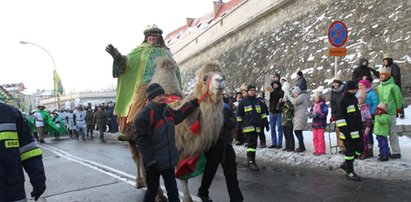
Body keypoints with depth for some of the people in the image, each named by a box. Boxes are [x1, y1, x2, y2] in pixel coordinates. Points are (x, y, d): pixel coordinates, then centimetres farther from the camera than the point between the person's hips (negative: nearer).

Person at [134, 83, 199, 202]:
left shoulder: (167, 111, 6)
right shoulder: (143, 116, -18)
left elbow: (179, 115, 28)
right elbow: (141, 140, -21)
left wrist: (192, 104, 24)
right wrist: (150, 161, -23)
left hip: (169, 161, 7)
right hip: (154, 163, -6)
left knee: (173, 192, 13)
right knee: (152, 190, 11)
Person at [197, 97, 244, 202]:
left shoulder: (225, 107, 7)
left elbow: (232, 123, -3)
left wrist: (225, 120, -23)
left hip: (226, 145, 4)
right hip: (212, 146, -3)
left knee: (231, 174, 5)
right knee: (209, 172, 13)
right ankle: (203, 192, 38)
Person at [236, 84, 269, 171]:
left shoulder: (259, 101, 15)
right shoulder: (243, 102, 2)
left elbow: (263, 113, 20)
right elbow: (238, 114, 3)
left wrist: (265, 123, 13)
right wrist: (238, 125, -1)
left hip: (257, 126, 5)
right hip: (248, 126, -5)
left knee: (253, 143, 9)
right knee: (252, 143, -12)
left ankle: (249, 159, 21)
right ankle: (251, 161, -9)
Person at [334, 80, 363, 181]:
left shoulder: (354, 99, 14)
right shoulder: (342, 100, -14)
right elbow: (339, 117, -19)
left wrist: (361, 126, 24)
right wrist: (344, 130, -21)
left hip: (357, 130, 9)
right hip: (348, 131, -9)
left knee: (359, 148, 13)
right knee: (350, 150, -2)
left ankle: (346, 164, 28)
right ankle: (349, 172, 9)